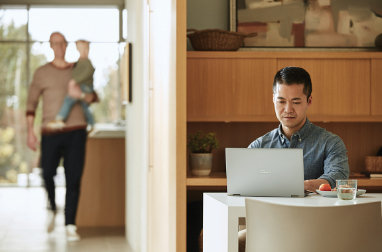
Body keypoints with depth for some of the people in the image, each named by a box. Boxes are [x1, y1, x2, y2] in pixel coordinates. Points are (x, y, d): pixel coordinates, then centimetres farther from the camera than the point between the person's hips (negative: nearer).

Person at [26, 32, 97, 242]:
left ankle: (70, 226, 0)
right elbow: (31, 103, 8)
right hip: (50, 133, -1)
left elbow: (94, 97, 7)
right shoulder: (42, 73, 6)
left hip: (75, 131, 1)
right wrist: (30, 132, -1)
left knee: (73, 179, -4)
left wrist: (81, 95, -17)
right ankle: (52, 209, 26)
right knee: (47, 173, -6)